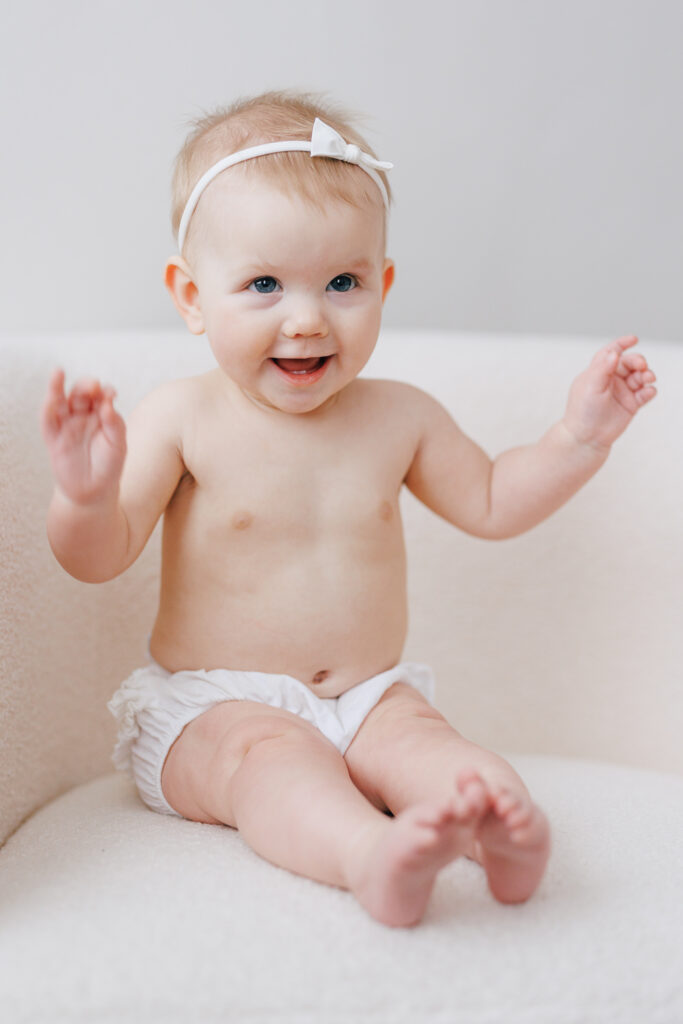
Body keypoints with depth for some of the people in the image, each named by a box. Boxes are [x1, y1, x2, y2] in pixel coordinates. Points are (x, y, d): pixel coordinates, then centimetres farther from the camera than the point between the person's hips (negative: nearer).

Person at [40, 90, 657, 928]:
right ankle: (370, 856, -58)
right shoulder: (182, 418, -9)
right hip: (211, 709, -3)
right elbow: (98, 558, -10)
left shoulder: (399, 418, 3)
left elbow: (491, 503, 17)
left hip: (366, 699, 4)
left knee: (415, 735, -27)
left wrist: (579, 437, 3)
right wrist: (86, 492, -33)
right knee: (273, 756, -34)